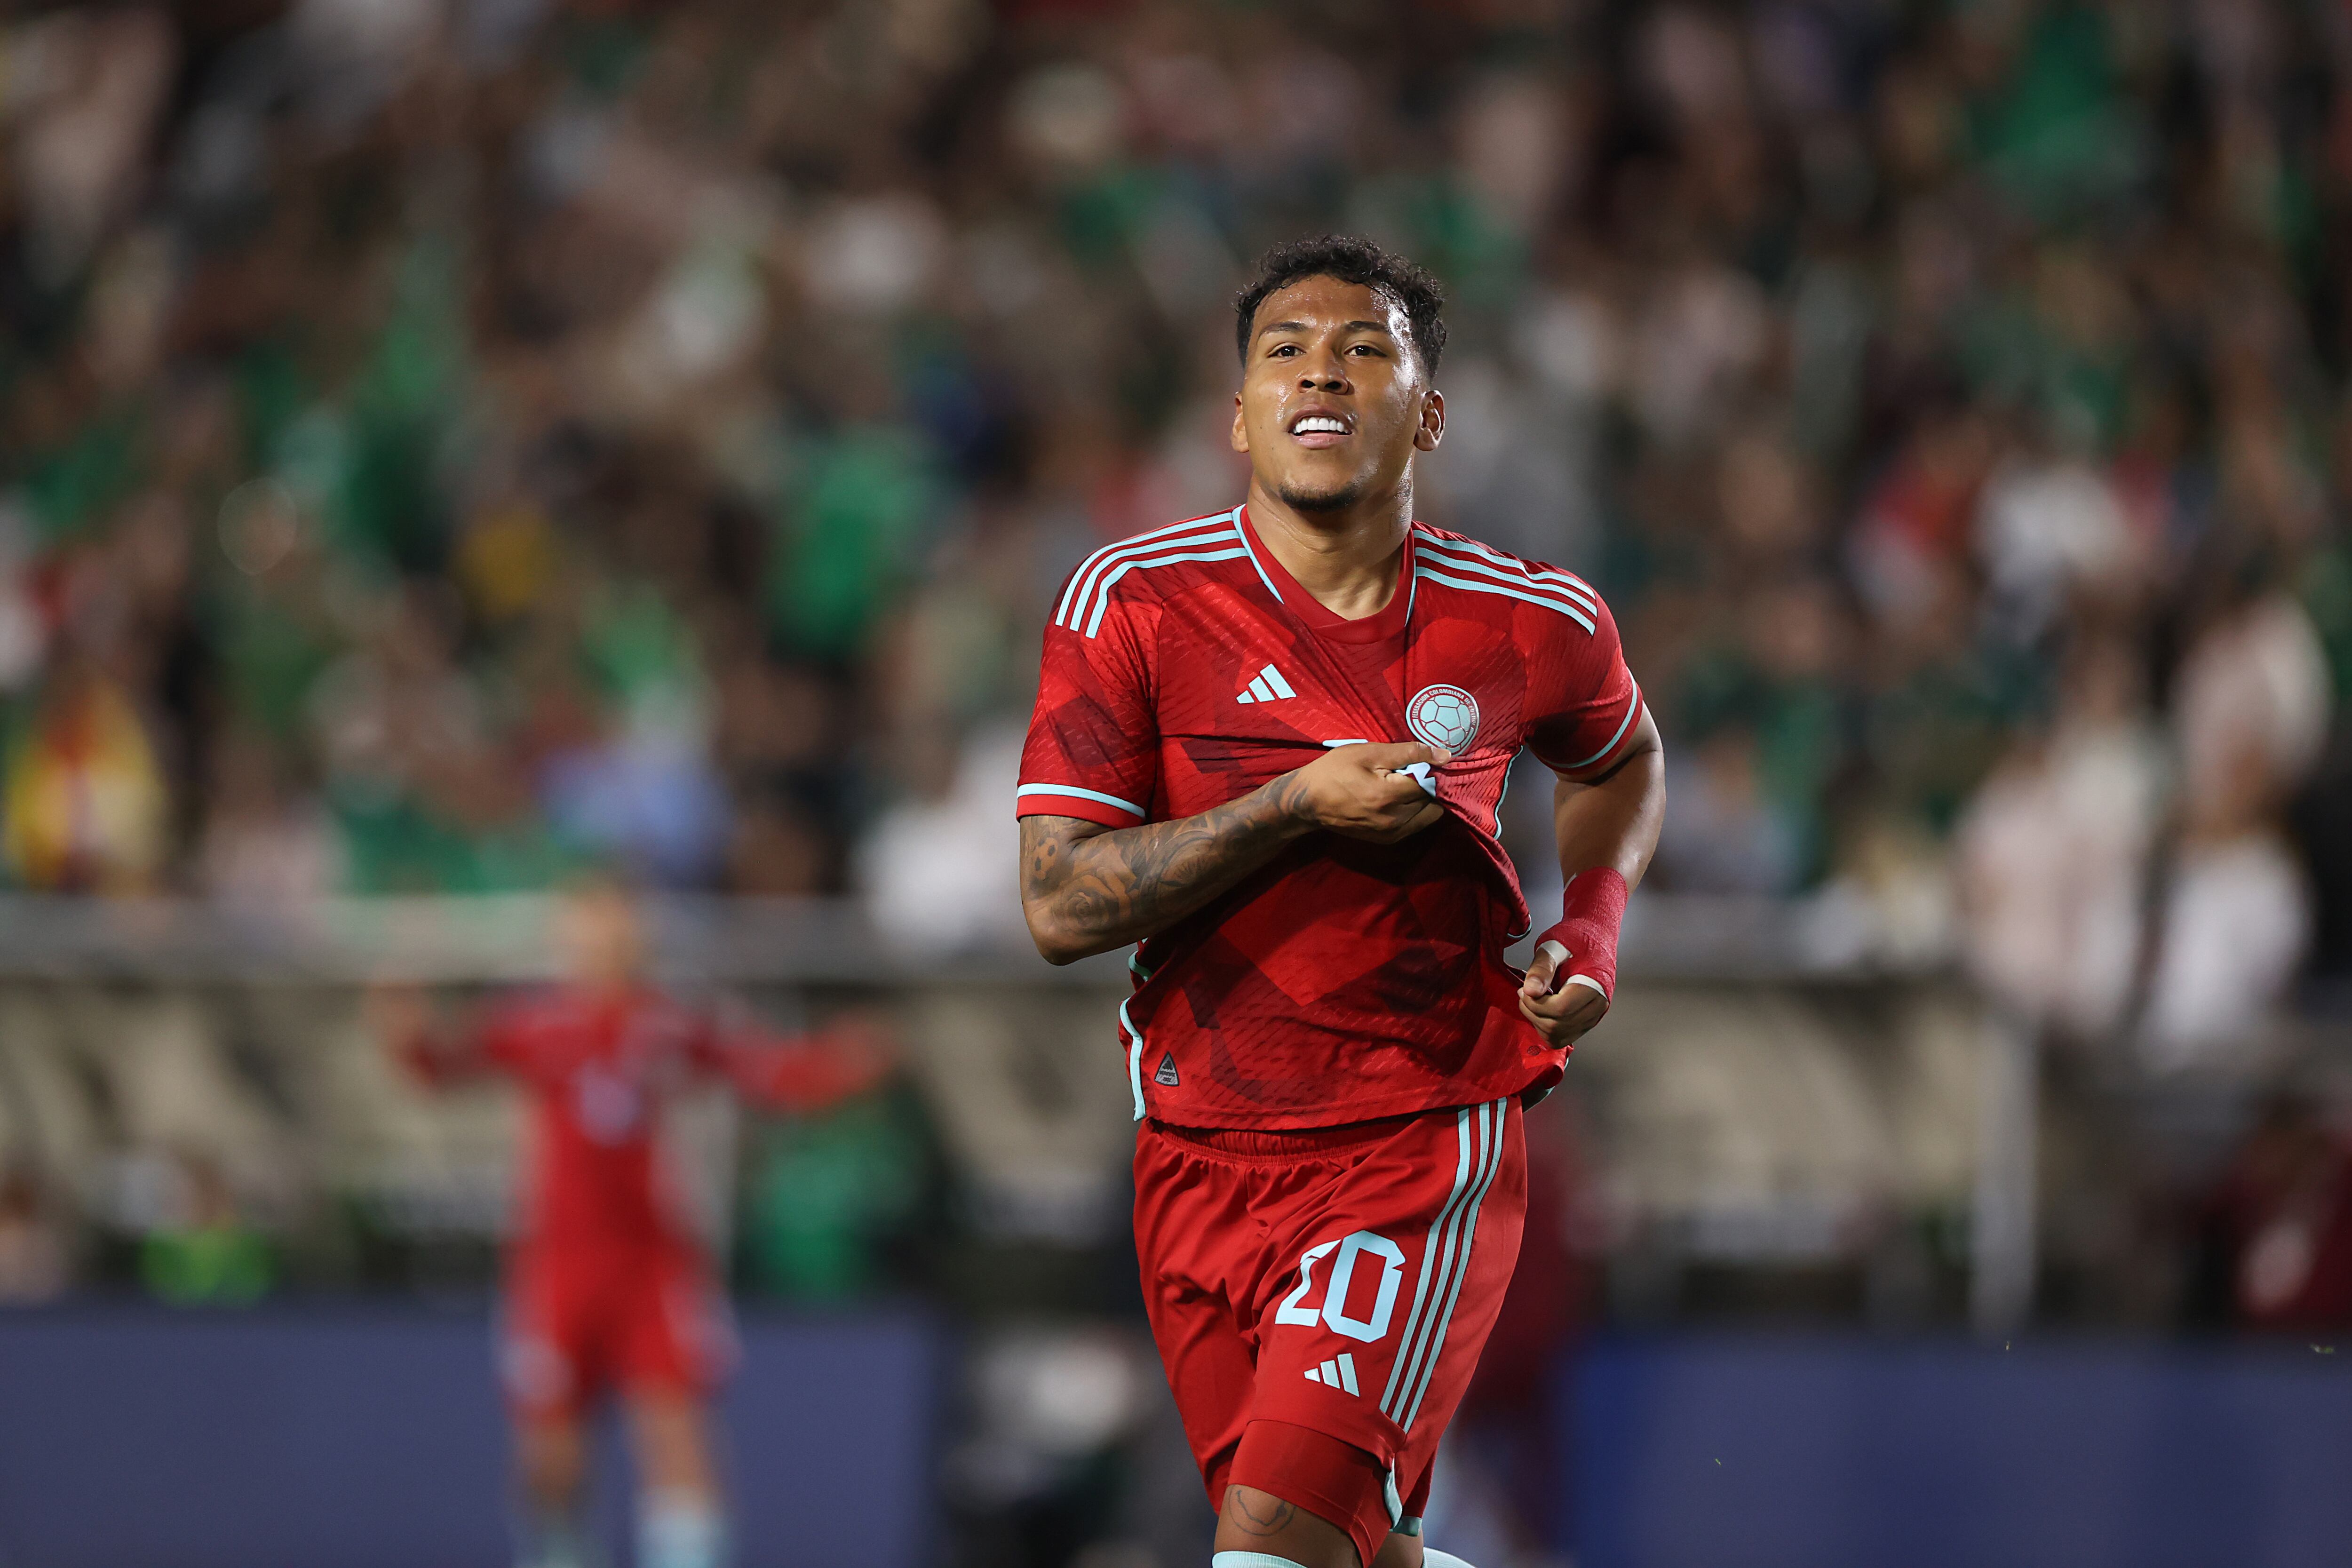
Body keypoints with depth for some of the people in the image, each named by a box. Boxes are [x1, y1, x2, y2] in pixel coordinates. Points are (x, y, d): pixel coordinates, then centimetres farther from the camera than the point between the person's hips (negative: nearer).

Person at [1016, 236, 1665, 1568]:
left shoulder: (1533, 627, -2)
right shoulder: (1137, 603, -6)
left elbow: (1623, 765, 23)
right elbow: (1061, 906, -10)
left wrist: (1591, 935, 4)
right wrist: (1299, 808, -19)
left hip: (1425, 1148, -2)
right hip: (1200, 1149, 2)